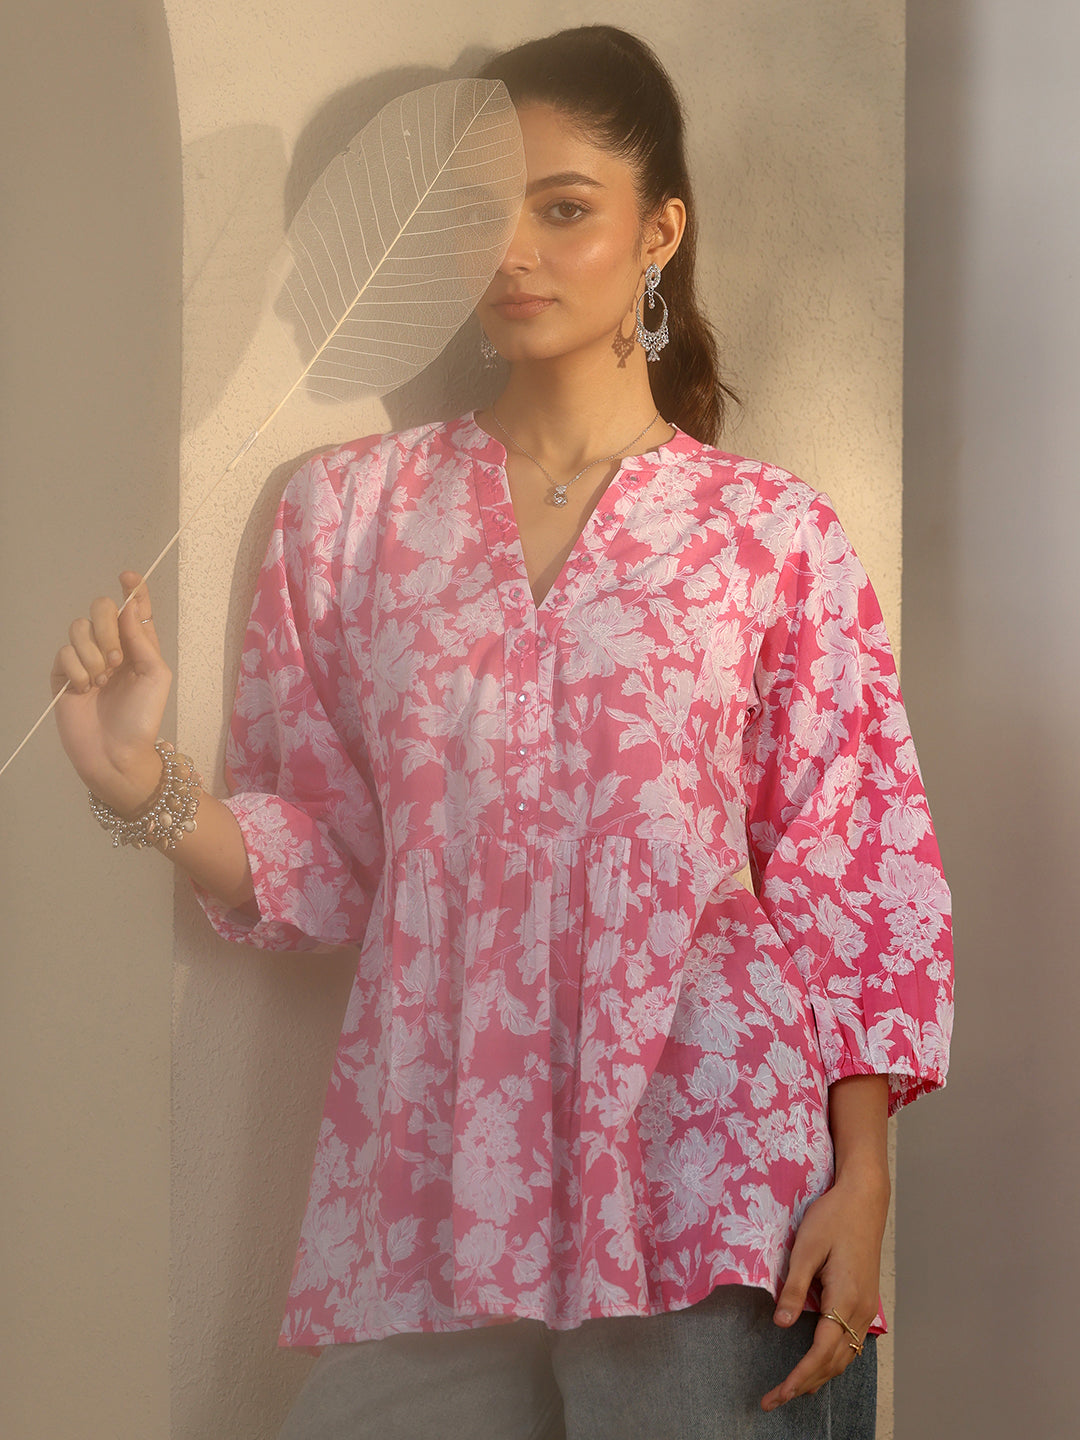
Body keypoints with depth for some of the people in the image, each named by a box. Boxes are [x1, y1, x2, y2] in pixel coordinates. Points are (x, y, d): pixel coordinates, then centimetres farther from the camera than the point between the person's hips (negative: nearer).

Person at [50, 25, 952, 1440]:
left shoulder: (773, 532, 1)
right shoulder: (351, 508, 7)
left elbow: (862, 883, 0)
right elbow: (324, 863, 8)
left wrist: (860, 1184, -6)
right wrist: (142, 784, -9)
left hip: (710, 1210, -2)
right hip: (427, 1200, 2)